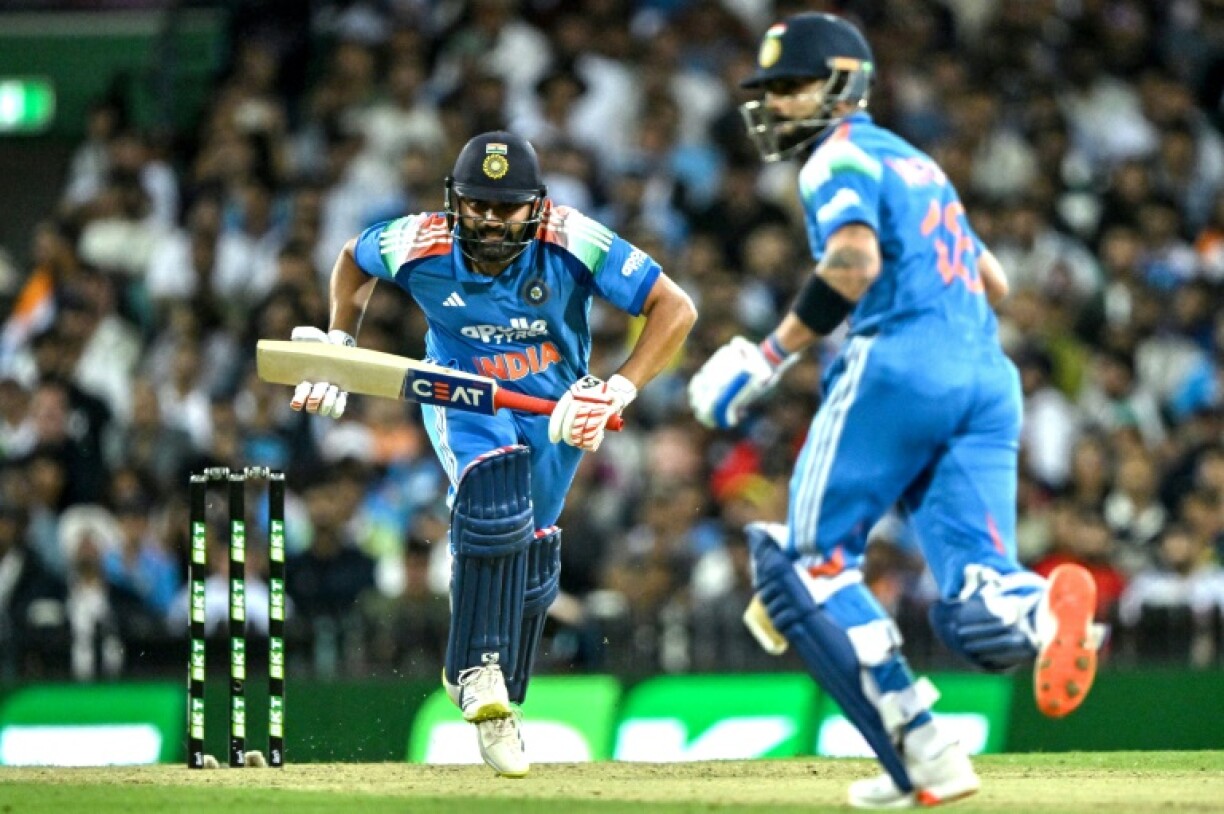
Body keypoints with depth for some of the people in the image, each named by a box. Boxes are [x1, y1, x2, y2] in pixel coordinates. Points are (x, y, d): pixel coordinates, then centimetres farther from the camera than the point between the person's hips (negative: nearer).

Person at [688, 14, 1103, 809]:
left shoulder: (841, 158, 2)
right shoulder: (916, 163, 28)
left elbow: (854, 265, -16)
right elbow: (994, 282, 29)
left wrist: (772, 355, -10)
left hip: (900, 367, -8)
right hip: (987, 378, 8)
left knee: (809, 562, 5)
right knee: (978, 610, -2)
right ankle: (1048, 610, -38)